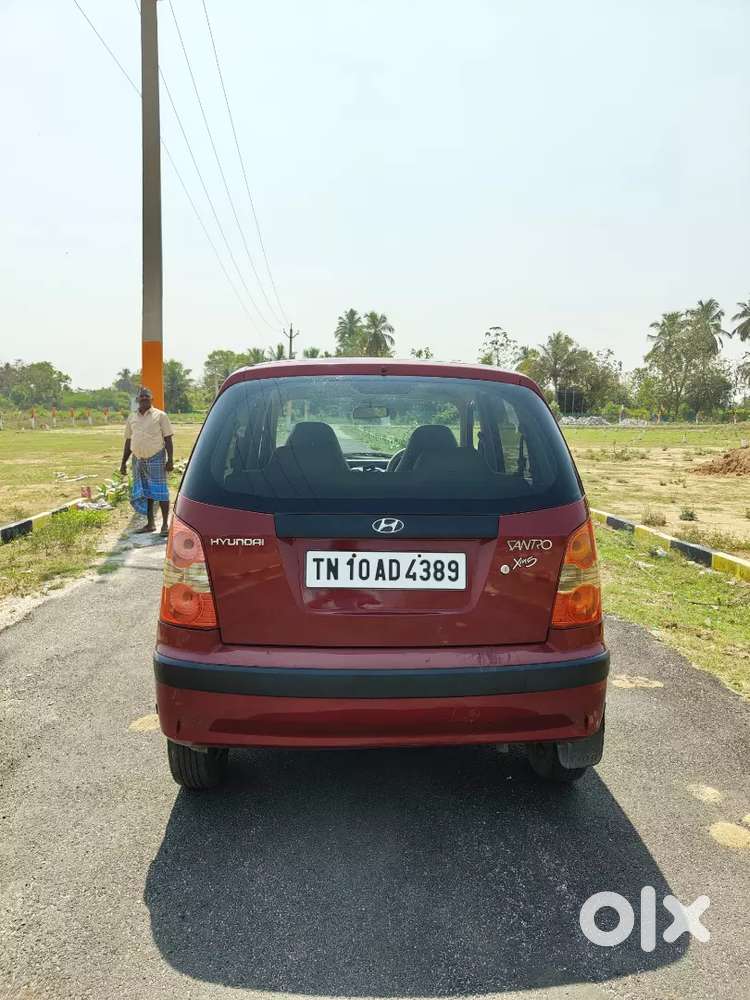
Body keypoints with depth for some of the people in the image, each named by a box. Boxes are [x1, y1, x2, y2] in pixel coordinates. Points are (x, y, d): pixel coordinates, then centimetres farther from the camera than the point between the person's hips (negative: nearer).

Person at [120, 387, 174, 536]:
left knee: (160, 491, -5)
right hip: (138, 459, 5)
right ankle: (150, 524, 19)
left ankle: (165, 524, 1)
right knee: (143, 493, 9)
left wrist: (170, 460, -12)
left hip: (156, 458, -5)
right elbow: (128, 441, 17)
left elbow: (168, 439, -4)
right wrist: (123, 462, 14)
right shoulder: (132, 418, 13)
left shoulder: (160, 416, 0)